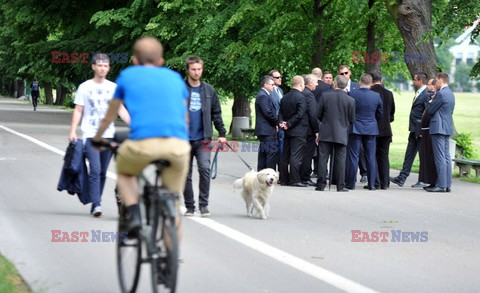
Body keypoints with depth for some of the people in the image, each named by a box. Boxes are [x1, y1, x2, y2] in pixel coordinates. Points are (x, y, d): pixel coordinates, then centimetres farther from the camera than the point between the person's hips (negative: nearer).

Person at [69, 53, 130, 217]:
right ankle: (96, 205, -18)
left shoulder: (113, 88, 10)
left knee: (103, 172, 6)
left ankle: (96, 203, 16)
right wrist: (73, 131, -5)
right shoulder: (85, 87, 4)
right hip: (90, 134, -3)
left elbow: (121, 110, 8)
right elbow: (78, 111, 5)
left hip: (108, 135, 3)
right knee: (95, 170, -15)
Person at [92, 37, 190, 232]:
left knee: (124, 173, 28)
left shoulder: (128, 75, 20)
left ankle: (134, 214, 5)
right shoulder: (174, 77, 25)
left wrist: (97, 139, 48)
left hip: (144, 143, -2)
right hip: (178, 146, 2)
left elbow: (110, 115, 31)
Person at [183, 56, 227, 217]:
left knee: (205, 169, -16)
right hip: (184, 139, -1)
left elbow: (216, 113, 14)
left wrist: (222, 134, 8)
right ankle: (189, 206, 16)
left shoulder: (209, 90, 9)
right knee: (186, 174, 5)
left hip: (203, 139, 1)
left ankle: (203, 204, -6)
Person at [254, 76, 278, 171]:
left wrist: (276, 123, 8)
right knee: (272, 152, -12)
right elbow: (268, 113, -21)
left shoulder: (264, 95, 19)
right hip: (267, 131, -11)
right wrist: (277, 122, -8)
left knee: (263, 154, 13)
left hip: (264, 131, 11)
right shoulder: (263, 96, -14)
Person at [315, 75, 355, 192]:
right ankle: (340, 186, 2)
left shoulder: (325, 96, -6)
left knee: (323, 159, 4)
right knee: (340, 160, 4)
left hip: (325, 133, 0)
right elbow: (352, 119, 2)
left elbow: (318, 114, 1)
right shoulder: (350, 100, -4)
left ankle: (321, 184, 3)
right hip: (341, 134, 0)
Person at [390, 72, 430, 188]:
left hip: (420, 130, -10)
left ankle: (423, 181, 7)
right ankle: (401, 178, 16)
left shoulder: (426, 95, -16)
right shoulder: (418, 93, 14)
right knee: (409, 154, 12)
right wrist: (413, 128, 15)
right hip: (414, 130, 10)